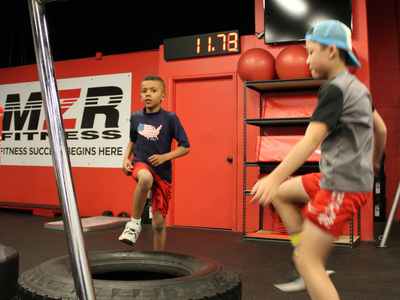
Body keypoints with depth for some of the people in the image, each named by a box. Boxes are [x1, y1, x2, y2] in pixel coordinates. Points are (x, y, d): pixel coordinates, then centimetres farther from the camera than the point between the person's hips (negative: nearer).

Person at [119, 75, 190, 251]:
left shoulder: (170, 118, -7)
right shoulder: (136, 117, 4)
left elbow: (185, 147, -4)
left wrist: (164, 157, -18)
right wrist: (126, 158, 5)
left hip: (163, 172, 0)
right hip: (141, 164, 1)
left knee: (159, 223, 3)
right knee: (146, 177, -39)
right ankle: (135, 223, -18)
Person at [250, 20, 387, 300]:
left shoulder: (334, 89, -15)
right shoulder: (357, 86, 14)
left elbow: (311, 139, -26)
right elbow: (381, 129, 23)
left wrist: (275, 177, -32)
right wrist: (373, 164, 38)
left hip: (342, 187, -10)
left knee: (307, 262, -5)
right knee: (282, 194, 19)